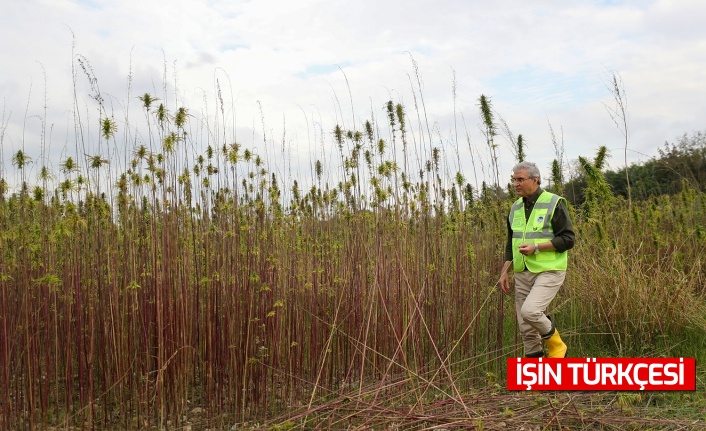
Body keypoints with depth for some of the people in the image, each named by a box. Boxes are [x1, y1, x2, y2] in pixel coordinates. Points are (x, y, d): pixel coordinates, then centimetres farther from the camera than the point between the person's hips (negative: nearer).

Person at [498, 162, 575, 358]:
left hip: (549, 271, -6)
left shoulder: (554, 203, -7)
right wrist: (504, 272, 13)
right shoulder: (516, 207, 13)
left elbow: (568, 239, -12)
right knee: (525, 327, 6)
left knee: (530, 310, -24)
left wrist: (537, 247, -20)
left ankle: (556, 346, 3)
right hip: (522, 273, 7)